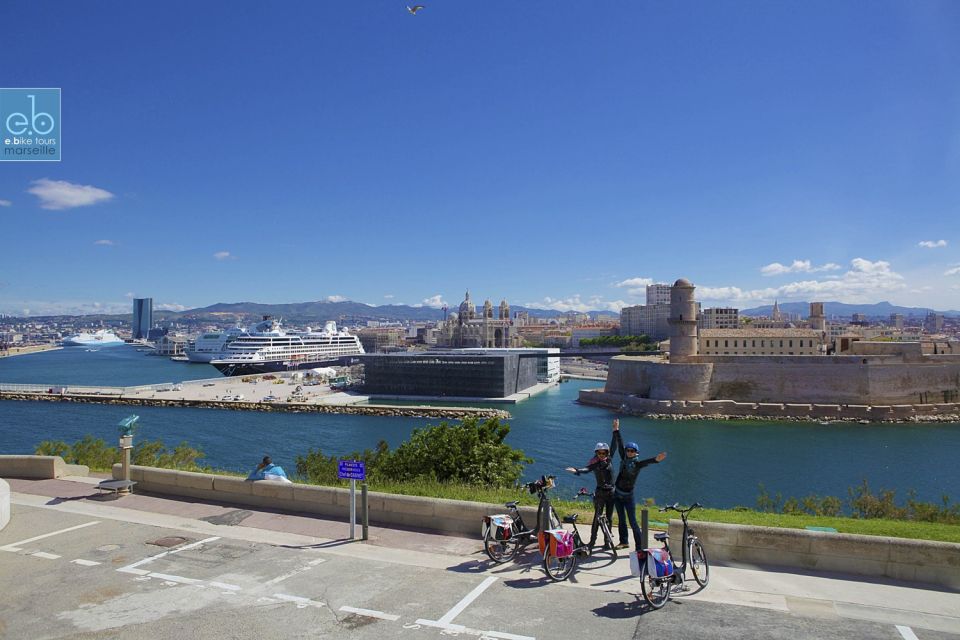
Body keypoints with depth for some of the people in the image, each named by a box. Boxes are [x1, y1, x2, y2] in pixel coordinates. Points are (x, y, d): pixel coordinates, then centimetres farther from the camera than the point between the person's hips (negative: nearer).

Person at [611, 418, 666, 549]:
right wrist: (616, 430, 9)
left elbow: (647, 461, -33)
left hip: (628, 496, -6)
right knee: (621, 520, 16)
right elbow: (620, 444, 6)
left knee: (633, 522, -7)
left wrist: (656, 459, -53)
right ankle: (624, 542, 30)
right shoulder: (624, 459, 2)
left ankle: (639, 547, -4)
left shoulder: (637, 463, -12)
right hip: (617, 494, 6)